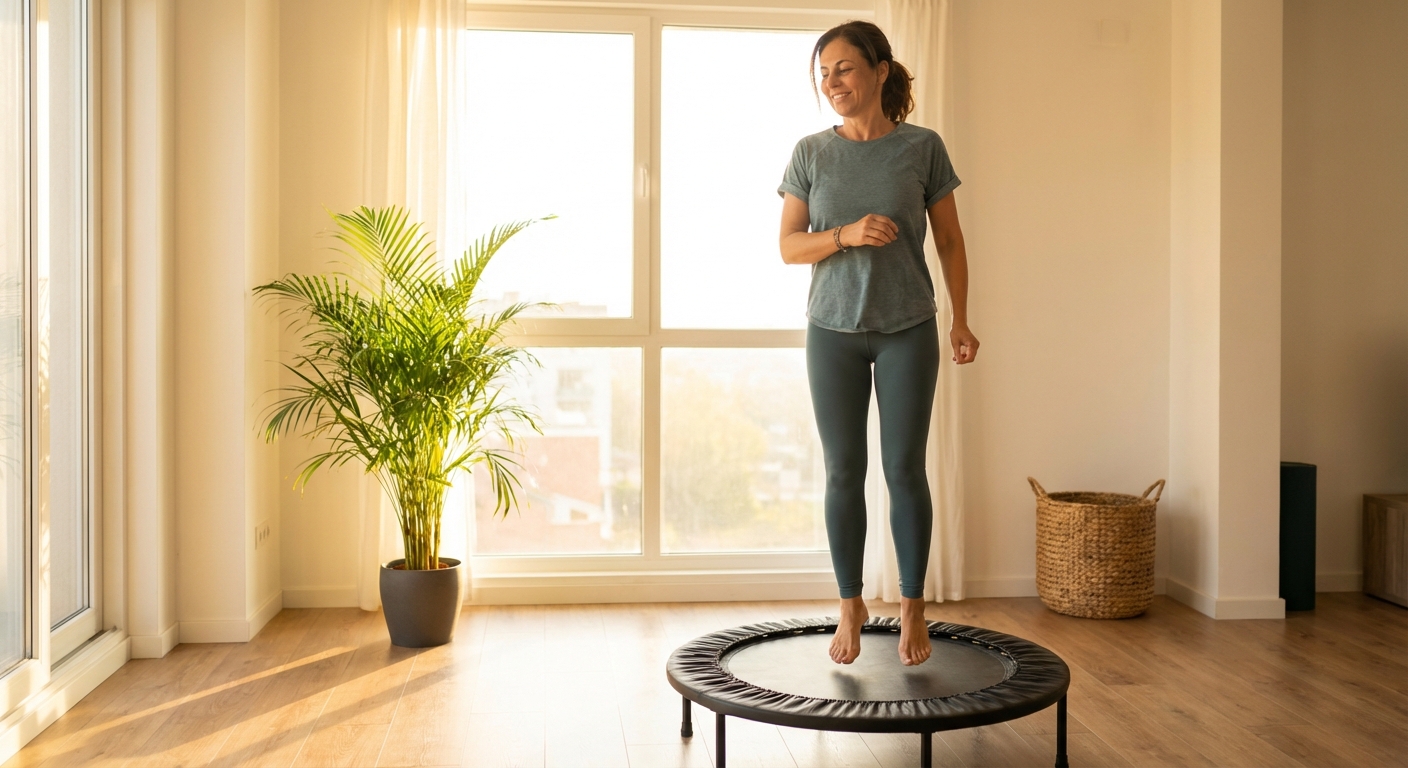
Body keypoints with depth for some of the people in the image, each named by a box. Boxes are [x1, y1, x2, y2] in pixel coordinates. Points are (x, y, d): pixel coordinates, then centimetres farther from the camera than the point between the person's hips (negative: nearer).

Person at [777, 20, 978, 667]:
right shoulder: (811, 153, 1)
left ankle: (912, 606, 17)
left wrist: (961, 320, 0)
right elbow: (789, 246, 1)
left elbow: (950, 240, 5)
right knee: (844, 471, 5)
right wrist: (845, 235, -17)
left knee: (905, 468, 1)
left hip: (907, 329, -1)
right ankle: (850, 605, 18)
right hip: (833, 330, 1)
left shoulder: (922, 147, -1)